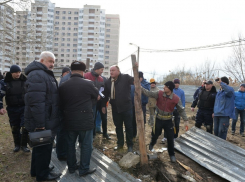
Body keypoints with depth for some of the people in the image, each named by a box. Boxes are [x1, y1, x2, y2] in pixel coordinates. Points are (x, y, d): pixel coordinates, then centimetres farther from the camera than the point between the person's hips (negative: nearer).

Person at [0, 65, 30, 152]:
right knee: (15, 128, 10)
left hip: (24, 108, 0)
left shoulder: (25, 81, 0)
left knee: (25, 127, -5)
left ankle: (24, 145, 11)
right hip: (12, 109, 1)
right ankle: (17, 144, 28)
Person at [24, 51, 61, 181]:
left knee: (40, 146, 22)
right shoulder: (37, 75, -20)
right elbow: (36, 102, -28)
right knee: (44, 147, 4)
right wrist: (40, 124, -27)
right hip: (42, 122, -10)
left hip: (45, 120, 11)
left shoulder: (45, 74, 15)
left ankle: (36, 170, 38)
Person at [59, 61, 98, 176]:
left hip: (69, 120, 4)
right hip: (85, 121, -4)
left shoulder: (63, 86, -1)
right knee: (86, 145, 9)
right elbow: (98, 97, 6)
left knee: (70, 144, 19)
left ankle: (71, 167, 32)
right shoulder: (88, 84, -11)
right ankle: (84, 169, 18)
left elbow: (61, 104, 11)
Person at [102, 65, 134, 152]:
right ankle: (120, 144, 31)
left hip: (126, 107, -4)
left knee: (129, 127, 7)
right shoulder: (108, 82, 6)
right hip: (115, 108, 4)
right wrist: (103, 105, 13)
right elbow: (106, 95, 12)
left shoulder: (125, 78, -6)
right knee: (118, 127, 15)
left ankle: (130, 145, 21)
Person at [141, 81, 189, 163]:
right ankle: (152, 144, 52)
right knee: (155, 134, 17)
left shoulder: (176, 98, -15)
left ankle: (171, 154, 26)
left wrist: (186, 120, -8)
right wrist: (140, 87, -22)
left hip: (168, 120, -1)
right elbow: (149, 93, -14)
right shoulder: (159, 93, -13)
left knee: (170, 138, 4)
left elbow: (181, 110, -5)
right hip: (158, 119, 1)